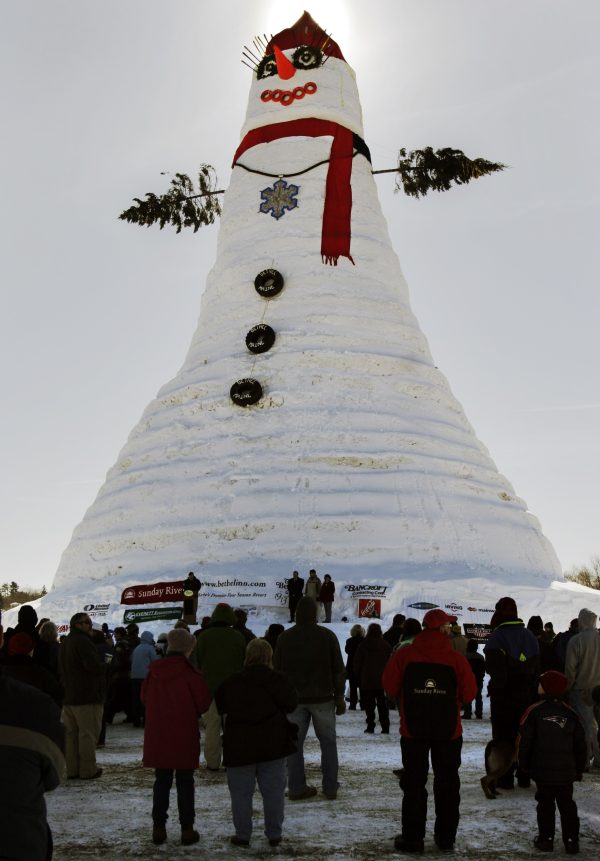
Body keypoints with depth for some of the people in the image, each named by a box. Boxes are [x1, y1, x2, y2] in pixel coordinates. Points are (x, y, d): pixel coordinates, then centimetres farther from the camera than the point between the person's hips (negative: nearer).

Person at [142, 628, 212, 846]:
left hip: (157, 737, 4)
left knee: (161, 782, 14)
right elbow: (203, 702, -10)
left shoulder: (153, 672, -2)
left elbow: (144, 699, 9)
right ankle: (187, 829, 10)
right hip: (184, 738, -4)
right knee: (185, 783, 7)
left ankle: (159, 828, 18)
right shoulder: (190, 673, -15)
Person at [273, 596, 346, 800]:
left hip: (293, 699, 1)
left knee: (294, 742, 8)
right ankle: (330, 788, 10)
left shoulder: (285, 637, 1)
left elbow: (276, 669, 5)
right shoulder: (327, 636, -3)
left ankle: (296, 787, 7)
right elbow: (338, 669, -2)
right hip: (322, 698, -1)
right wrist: (339, 696, 6)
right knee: (328, 742, 9)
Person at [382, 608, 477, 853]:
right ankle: (446, 838, 21)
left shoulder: (404, 654, -8)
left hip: (413, 729, 0)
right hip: (449, 731, 0)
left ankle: (412, 837, 13)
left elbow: (390, 687, -5)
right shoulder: (456, 659, -10)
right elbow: (469, 694, -6)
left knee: (414, 783, 10)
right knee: (447, 783, 14)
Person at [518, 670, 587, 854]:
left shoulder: (534, 711, -10)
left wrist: (524, 764, 5)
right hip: (567, 771, 3)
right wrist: (579, 769, 18)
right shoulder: (570, 713, 1)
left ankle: (546, 838, 12)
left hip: (542, 770, -3)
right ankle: (571, 840, 13)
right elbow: (581, 745, 7)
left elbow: (524, 741, -9)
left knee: (545, 804, 9)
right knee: (567, 804, 13)